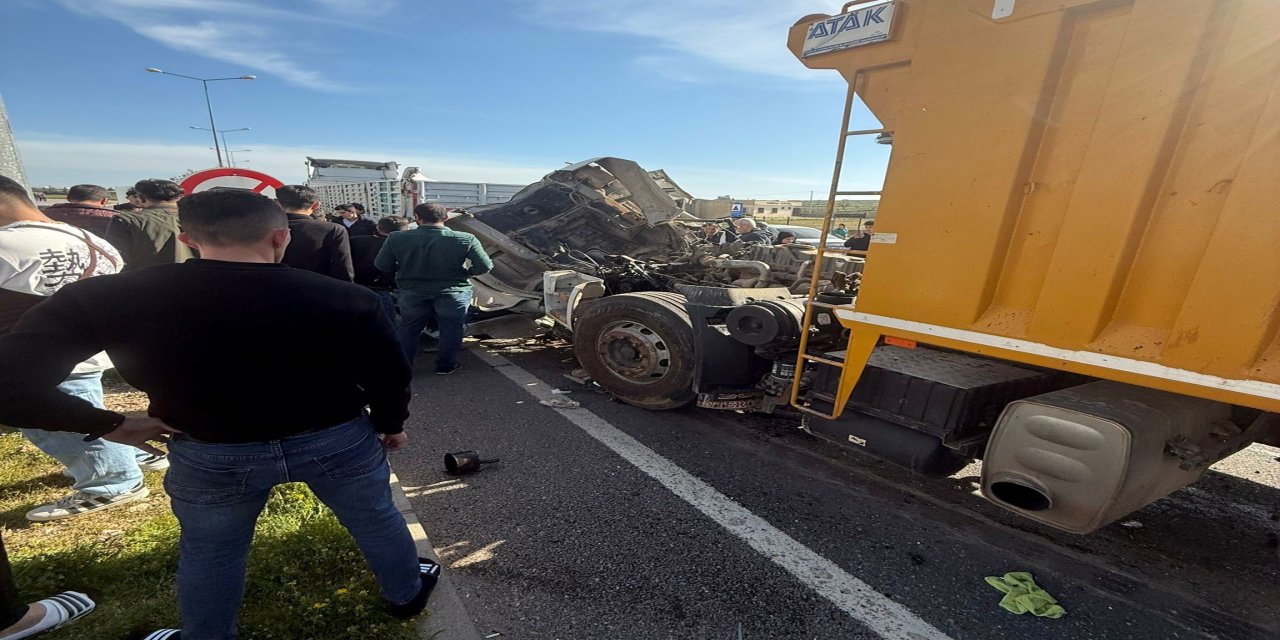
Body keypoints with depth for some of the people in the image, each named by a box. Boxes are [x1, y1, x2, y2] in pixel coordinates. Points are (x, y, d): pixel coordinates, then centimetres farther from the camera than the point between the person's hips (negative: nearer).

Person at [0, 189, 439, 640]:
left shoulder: (105, 299, -15)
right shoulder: (345, 298, -20)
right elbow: (389, 375, -10)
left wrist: (108, 424, 0)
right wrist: (391, 425, 8)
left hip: (211, 456, 1)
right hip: (337, 441, 0)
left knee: (209, 552, 28)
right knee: (376, 519, 23)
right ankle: (407, 595, 44)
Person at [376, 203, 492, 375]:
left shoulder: (396, 239, -9)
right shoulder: (465, 239, -14)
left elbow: (381, 264, -4)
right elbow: (485, 266, -15)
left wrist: (404, 270, 13)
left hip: (413, 291, 2)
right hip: (453, 290, -2)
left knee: (409, 328, 18)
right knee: (451, 329, 14)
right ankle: (446, 365, 22)